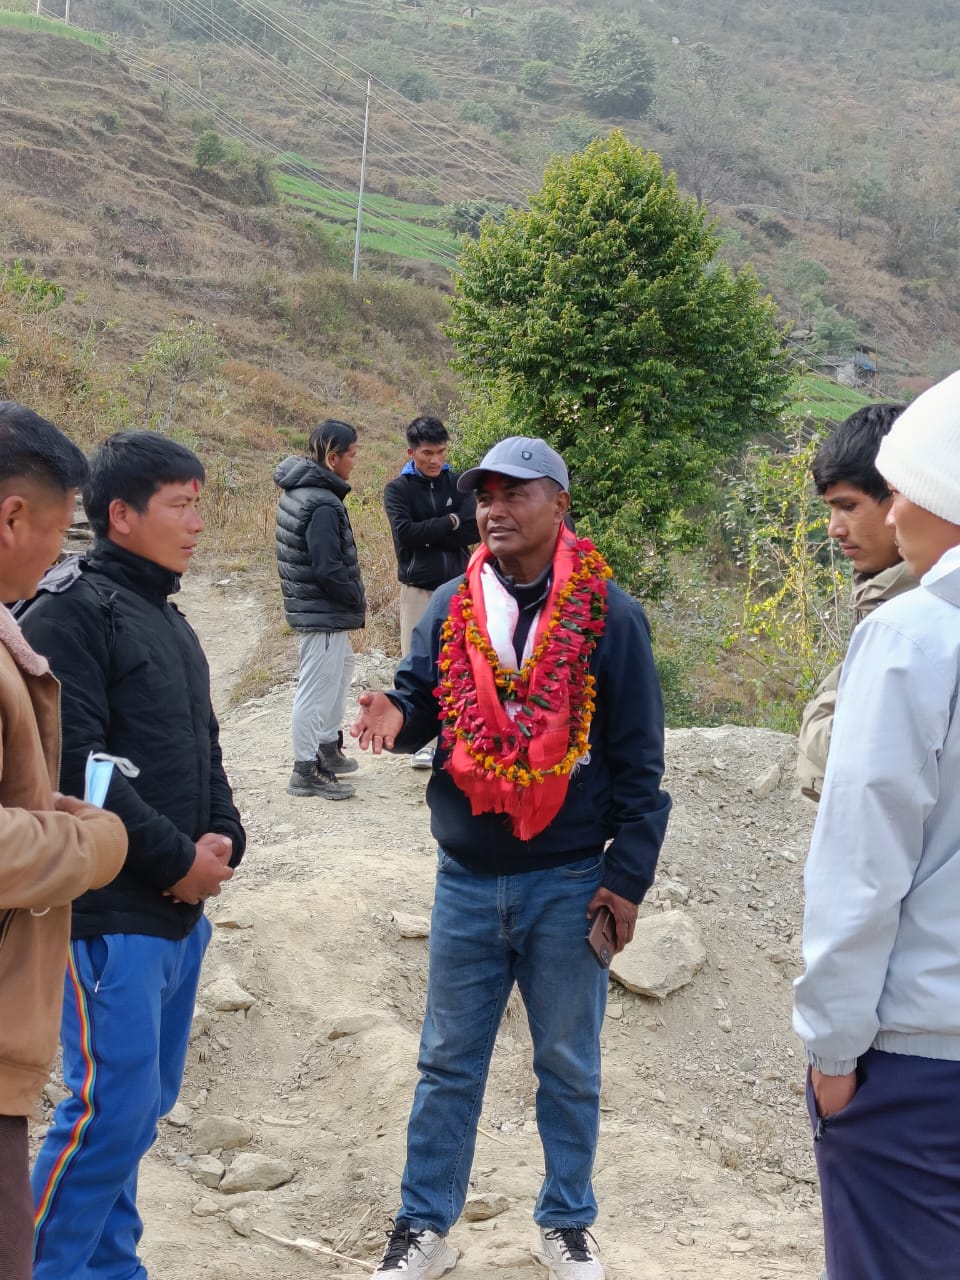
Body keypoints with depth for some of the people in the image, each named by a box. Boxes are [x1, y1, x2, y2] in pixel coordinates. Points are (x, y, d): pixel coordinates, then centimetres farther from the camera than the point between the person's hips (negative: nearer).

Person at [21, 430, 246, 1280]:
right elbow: (74, 765, -20)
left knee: (147, 1099, 14)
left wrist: (223, 840, 3)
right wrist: (177, 860, -15)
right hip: (112, 913, -9)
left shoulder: (166, 617, 16)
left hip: (183, 909, 9)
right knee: (112, 1103, -7)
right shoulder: (74, 607, -12)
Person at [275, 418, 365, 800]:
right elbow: (329, 568, -25)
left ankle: (328, 747, 34)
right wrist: (358, 599, -9)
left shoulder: (296, 492, 9)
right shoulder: (323, 504, -22)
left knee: (341, 668, 25)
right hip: (323, 613, -10)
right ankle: (306, 770, 5)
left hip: (311, 606, 10)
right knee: (317, 687, -3)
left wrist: (352, 600, 14)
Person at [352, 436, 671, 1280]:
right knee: (448, 1063, 12)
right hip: (467, 880, 3)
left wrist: (628, 876, -8)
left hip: (568, 884, -2)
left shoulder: (608, 615, -6)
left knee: (568, 1066, 12)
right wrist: (397, 717, -18)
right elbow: (421, 699, 7)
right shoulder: (450, 609, 3)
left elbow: (638, 760, -5)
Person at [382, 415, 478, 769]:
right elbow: (404, 532, -16)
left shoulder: (458, 484, 6)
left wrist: (427, 534, -16)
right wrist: (449, 522, -13)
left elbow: (473, 530, -6)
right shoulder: (398, 489, 0)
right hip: (418, 587, -2)